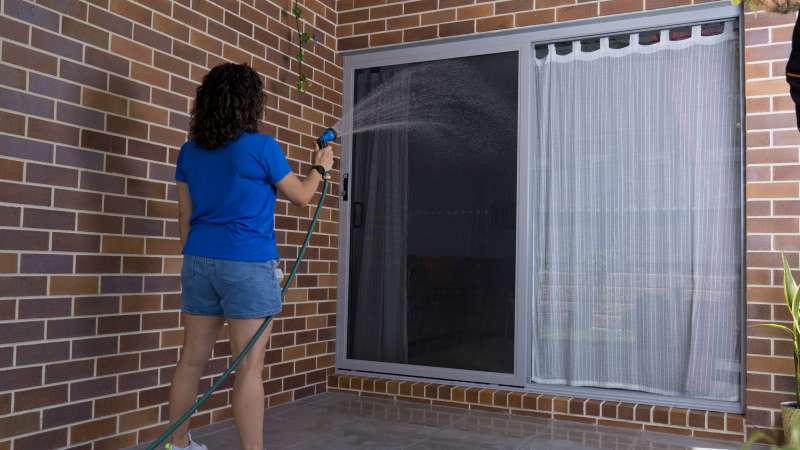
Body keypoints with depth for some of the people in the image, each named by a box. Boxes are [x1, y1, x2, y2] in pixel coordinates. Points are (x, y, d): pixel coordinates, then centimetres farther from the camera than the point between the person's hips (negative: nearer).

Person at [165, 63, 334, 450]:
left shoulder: (190, 151, 8)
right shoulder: (261, 147, -8)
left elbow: (186, 214, 12)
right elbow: (300, 196, 4)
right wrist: (320, 167, 21)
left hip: (200, 260, 6)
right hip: (248, 264, -6)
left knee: (192, 359, 13)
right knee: (249, 368, -2)